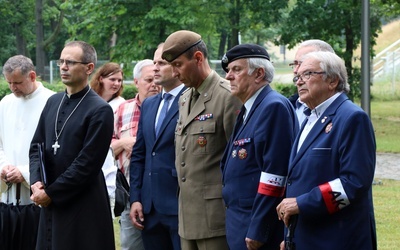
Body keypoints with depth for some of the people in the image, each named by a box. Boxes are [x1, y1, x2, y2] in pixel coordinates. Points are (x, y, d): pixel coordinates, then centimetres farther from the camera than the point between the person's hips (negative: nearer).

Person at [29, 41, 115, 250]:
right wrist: (36, 182, -5)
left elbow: (87, 163, -15)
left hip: (84, 206, -6)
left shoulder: (100, 111, -11)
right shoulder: (53, 102, 11)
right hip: (50, 204, 6)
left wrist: (51, 192, -12)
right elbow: (36, 146, 13)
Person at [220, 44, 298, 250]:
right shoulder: (248, 110, 17)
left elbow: (275, 171, -20)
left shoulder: (274, 107, -14)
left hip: (258, 225, -9)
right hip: (240, 224, 9)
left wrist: (258, 231, -21)